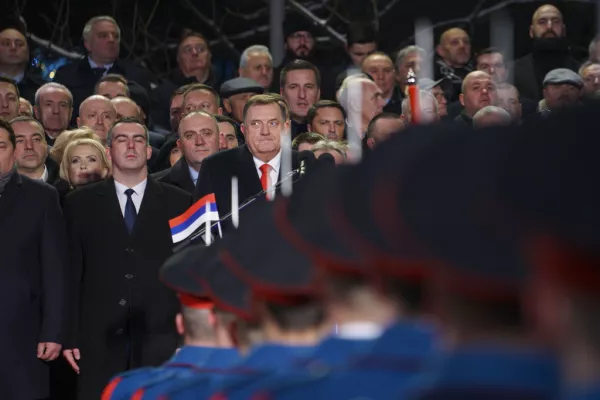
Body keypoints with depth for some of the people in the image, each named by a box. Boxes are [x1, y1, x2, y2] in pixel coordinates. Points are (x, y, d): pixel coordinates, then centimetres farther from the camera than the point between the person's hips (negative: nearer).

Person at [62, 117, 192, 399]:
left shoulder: (177, 202, 9)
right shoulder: (80, 203, 9)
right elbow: (71, 273, 6)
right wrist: (70, 336, 0)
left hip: (160, 337, 0)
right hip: (100, 339, 0)